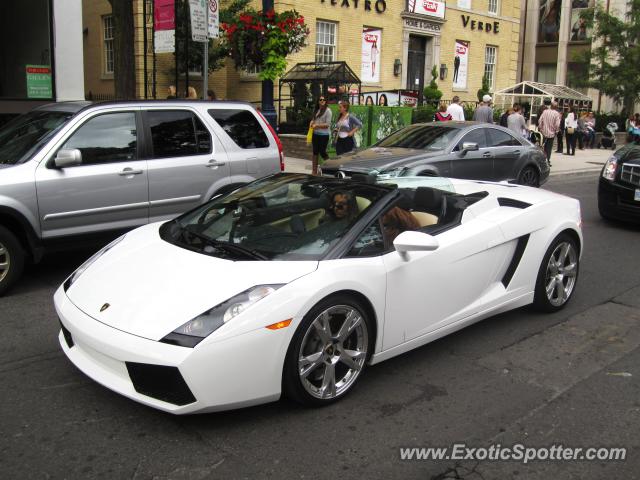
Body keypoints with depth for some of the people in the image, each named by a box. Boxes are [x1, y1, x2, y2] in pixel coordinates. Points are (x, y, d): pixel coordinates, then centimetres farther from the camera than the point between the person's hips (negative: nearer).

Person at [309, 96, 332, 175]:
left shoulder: (327, 111, -8)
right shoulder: (316, 110, 12)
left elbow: (327, 124, -12)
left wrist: (317, 125, -15)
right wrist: (311, 123, -1)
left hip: (323, 135, -6)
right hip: (315, 134, 6)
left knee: (322, 152, -3)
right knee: (315, 152, 10)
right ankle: (314, 171, 17)